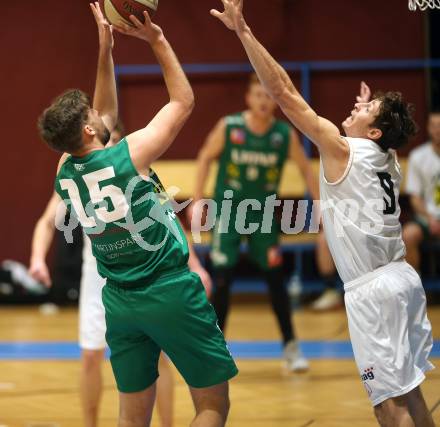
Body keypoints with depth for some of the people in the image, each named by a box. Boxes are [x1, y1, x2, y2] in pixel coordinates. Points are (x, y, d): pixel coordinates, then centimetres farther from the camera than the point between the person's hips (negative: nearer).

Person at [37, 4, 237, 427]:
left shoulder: (64, 174, 1)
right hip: (170, 292, -6)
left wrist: (105, 51, 16)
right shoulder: (130, 154, -15)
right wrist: (158, 41, 4)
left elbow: (106, 118, 19)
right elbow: (184, 101, -2)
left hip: (120, 303, 6)